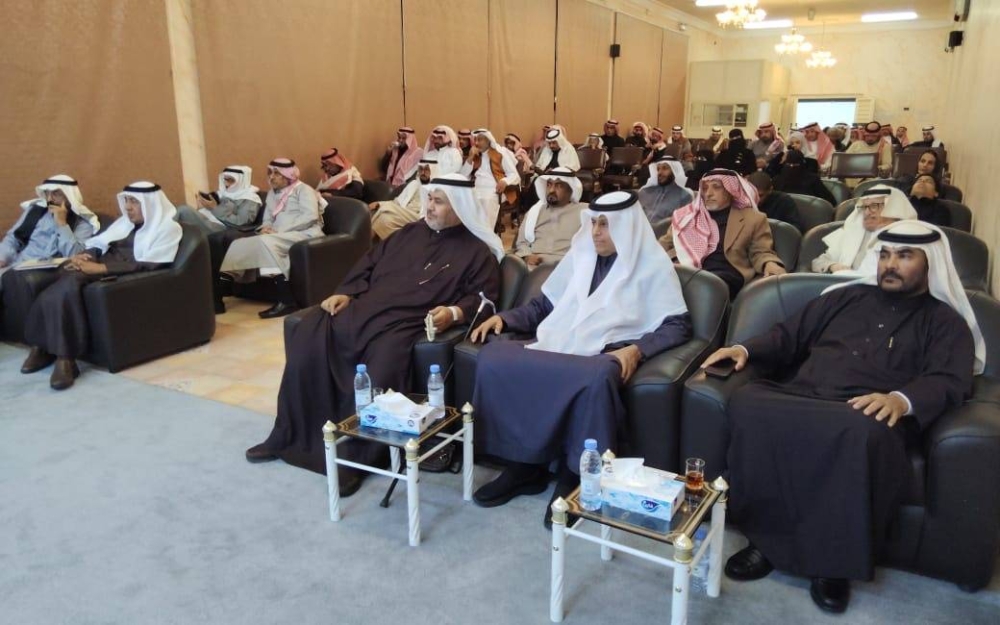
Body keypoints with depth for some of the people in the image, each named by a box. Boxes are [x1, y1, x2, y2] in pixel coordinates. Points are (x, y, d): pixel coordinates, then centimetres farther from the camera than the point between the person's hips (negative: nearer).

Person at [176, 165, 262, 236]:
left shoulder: (250, 200, 0)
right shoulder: (225, 192, 25)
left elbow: (241, 223, -14)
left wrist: (215, 209, -13)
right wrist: (202, 206, 0)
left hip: (220, 228, -8)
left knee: (184, 210, -27)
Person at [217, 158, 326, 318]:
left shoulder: (303, 189, 6)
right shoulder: (272, 194, 27)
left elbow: (311, 216, -10)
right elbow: (267, 220, 21)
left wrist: (279, 230, -16)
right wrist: (266, 228, -6)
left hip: (305, 234, -7)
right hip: (279, 237, 7)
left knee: (267, 242, -34)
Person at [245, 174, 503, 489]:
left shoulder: (477, 251, 9)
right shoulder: (410, 232, 24)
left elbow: (484, 297, -1)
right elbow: (369, 264, 24)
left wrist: (455, 313, -20)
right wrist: (344, 292, 8)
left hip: (407, 323, -5)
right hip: (363, 307, 6)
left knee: (382, 369, -35)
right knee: (306, 338, -15)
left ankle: (356, 457, -17)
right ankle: (288, 436, -2)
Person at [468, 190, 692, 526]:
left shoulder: (652, 265, 5)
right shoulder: (580, 254, 21)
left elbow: (678, 325, -2)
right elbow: (544, 304, 23)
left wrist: (637, 349, -19)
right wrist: (504, 317, 7)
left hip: (605, 354, -5)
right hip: (557, 345, 5)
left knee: (595, 378, -42)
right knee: (493, 358, -21)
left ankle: (574, 476, -19)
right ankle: (524, 465, -11)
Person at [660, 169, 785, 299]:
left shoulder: (753, 219, 17)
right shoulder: (686, 215, 26)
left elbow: (760, 252, 12)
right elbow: (665, 244, 27)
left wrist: (769, 264, -12)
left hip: (724, 274, -2)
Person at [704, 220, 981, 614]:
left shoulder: (946, 322, 18)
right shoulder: (845, 297, 29)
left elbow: (950, 381, 1)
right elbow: (789, 336, 28)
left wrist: (902, 399, -22)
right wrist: (746, 349, 7)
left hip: (868, 415, -3)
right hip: (799, 399, 4)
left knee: (862, 434, -41)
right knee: (747, 403, -30)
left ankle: (835, 560, -22)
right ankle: (766, 538, -20)